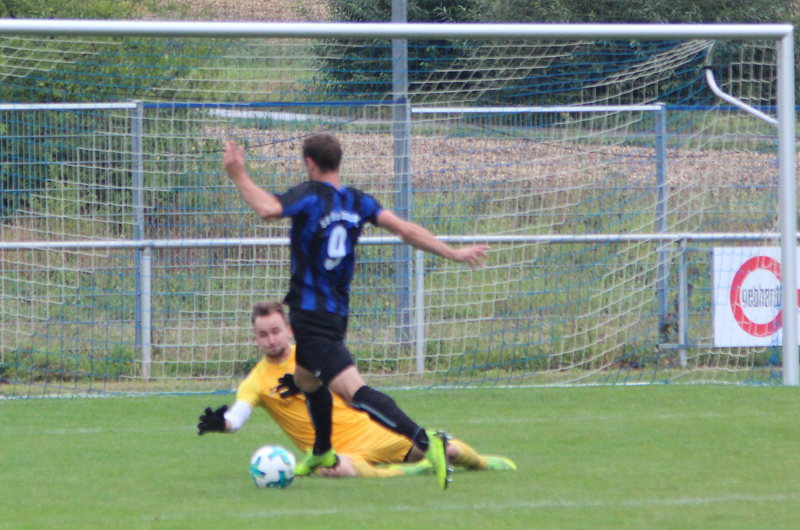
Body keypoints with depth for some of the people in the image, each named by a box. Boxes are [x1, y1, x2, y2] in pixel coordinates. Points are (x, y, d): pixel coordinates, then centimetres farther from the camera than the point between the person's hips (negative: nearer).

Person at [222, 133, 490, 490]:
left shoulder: (310, 195, -10)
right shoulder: (358, 201, 8)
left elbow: (269, 210, -29)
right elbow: (404, 229, 2)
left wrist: (238, 176, -18)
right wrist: (453, 253, 5)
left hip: (310, 312, -9)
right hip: (337, 310, 9)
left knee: (352, 390, -19)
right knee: (306, 377, 34)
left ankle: (425, 441, -36)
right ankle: (322, 453, 51)